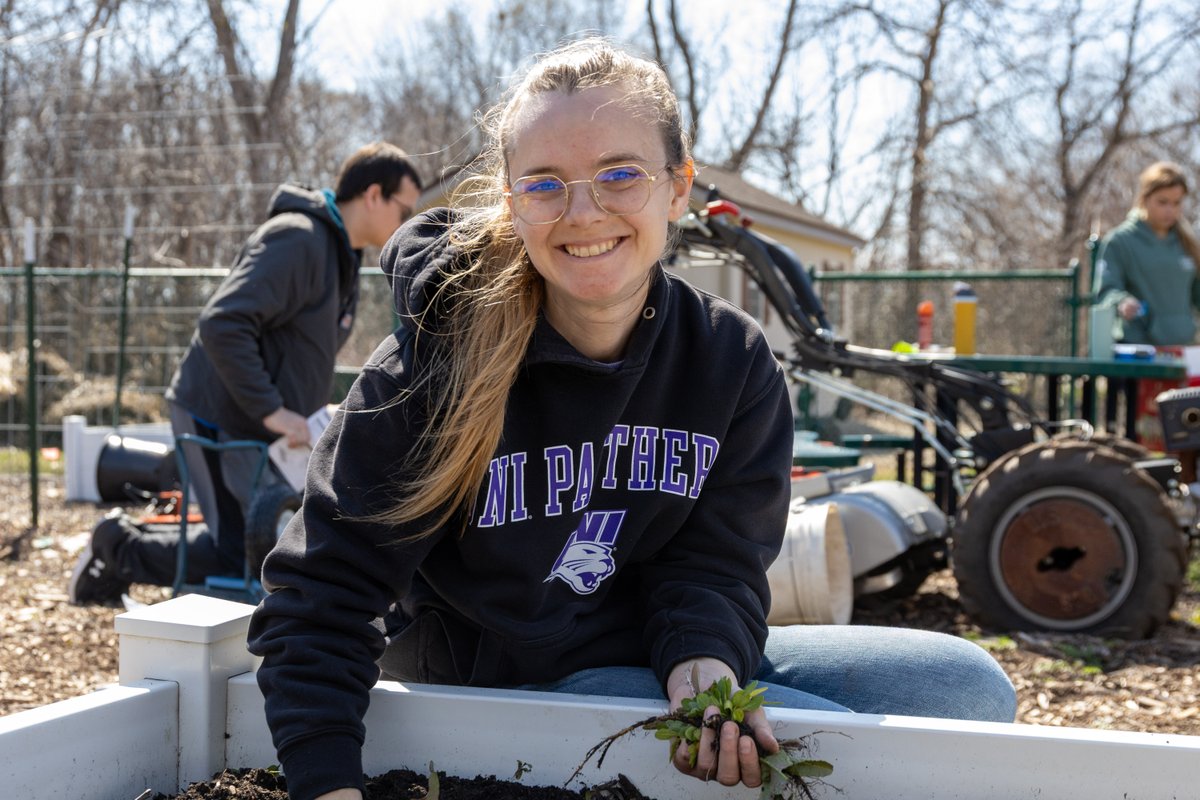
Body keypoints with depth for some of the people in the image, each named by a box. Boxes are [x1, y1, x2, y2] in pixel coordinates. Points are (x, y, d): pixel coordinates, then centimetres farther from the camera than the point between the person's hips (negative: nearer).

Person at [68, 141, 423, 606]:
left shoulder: (341, 254, 13)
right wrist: (272, 411, -27)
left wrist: (316, 412, 7)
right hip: (221, 419, -10)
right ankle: (122, 546, 10)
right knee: (245, 555, -8)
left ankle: (127, 547, 21)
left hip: (255, 427, 10)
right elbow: (222, 325, -29)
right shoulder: (297, 239, -19)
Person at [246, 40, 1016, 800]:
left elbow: (713, 560, -7)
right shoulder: (433, 363, -18)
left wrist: (701, 663, -30)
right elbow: (324, 595, -16)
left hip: (659, 652, 5)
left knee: (972, 687, -5)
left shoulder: (736, 361, -8)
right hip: (494, 679, -5)